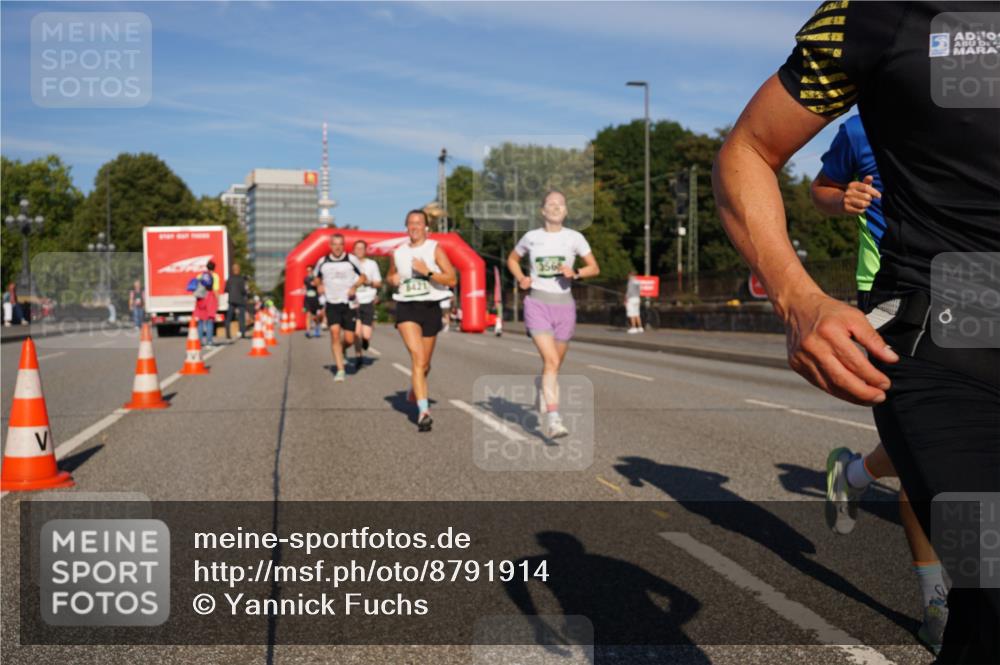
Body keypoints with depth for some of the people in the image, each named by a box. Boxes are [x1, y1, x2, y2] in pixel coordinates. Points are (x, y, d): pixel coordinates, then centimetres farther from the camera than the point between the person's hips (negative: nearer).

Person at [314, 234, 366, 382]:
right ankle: (340, 370, -12)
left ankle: (342, 349, 36)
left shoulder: (352, 260, -2)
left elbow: (362, 276, 6)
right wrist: (319, 285, -1)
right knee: (335, 332, -16)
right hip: (332, 303, 1)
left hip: (348, 303, -1)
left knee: (349, 339, -2)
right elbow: (317, 279, 21)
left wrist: (354, 286, -13)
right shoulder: (323, 262, 5)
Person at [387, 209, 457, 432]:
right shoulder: (398, 252, 8)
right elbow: (390, 276, 26)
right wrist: (392, 280, 3)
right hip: (406, 308, 0)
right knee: (417, 357, -19)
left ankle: (415, 389, 46)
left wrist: (427, 272, -20)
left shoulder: (434, 249, -2)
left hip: (430, 307, 0)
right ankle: (424, 411, -24)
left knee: (424, 363, 12)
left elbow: (452, 280, -9)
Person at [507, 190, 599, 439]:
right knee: (551, 361, -20)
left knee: (555, 364, 12)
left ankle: (542, 410, 37)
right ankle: (553, 420, -24)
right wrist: (521, 278, 1)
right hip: (537, 303, -2)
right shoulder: (531, 237, 4)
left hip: (564, 304, 2)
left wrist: (575, 274, -14)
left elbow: (594, 268, 6)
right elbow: (512, 259, 20)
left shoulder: (575, 238, 2)